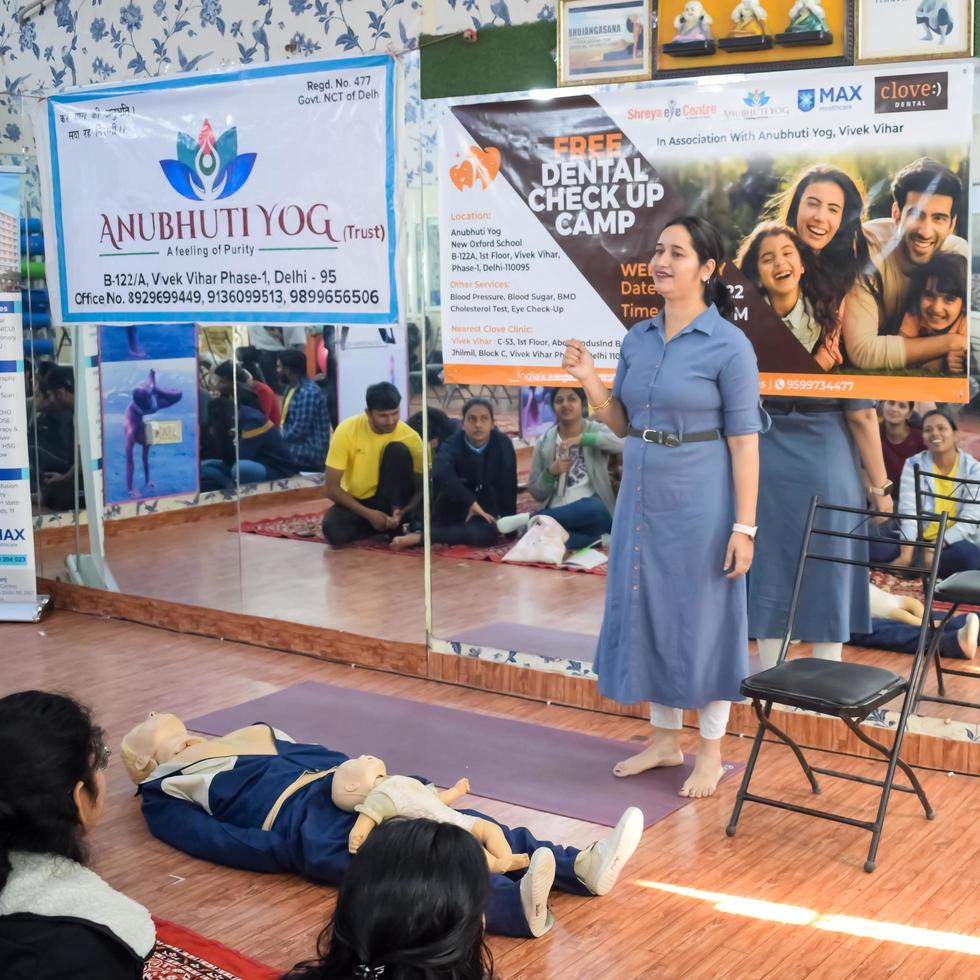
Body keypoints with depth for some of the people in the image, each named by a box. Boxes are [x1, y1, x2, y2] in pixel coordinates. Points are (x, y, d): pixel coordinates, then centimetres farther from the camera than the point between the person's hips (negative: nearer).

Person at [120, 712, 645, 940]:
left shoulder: (240, 741, 34)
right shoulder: (165, 799, 15)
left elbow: (315, 753, 27)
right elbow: (215, 841, -3)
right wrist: (286, 851, -17)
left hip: (341, 785, 7)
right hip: (300, 819, -7)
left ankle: (582, 866, -33)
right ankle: (510, 902, -59)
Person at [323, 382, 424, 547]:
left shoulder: (410, 437, -16)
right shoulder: (347, 430, -18)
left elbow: (421, 487, -9)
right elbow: (332, 488, -16)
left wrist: (402, 512, -30)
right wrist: (368, 514, -25)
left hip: (391, 503, 0)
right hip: (357, 503, 0)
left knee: (398, 450, -25)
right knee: (333, 530, -34)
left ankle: (394, 527, -18)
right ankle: (386, 527, -6)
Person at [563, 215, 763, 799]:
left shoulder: (729, 345, -11)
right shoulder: (638, 339, 7)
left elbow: (744, 441, -11)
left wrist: (744, 526, -14)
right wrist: (590, 382, -5)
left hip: (700, 501, -6)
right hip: (641, 495, 6)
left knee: (703, 617, 4)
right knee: (648, 610, 13)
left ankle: (711, 752, 20)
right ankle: (665, 740, 29)